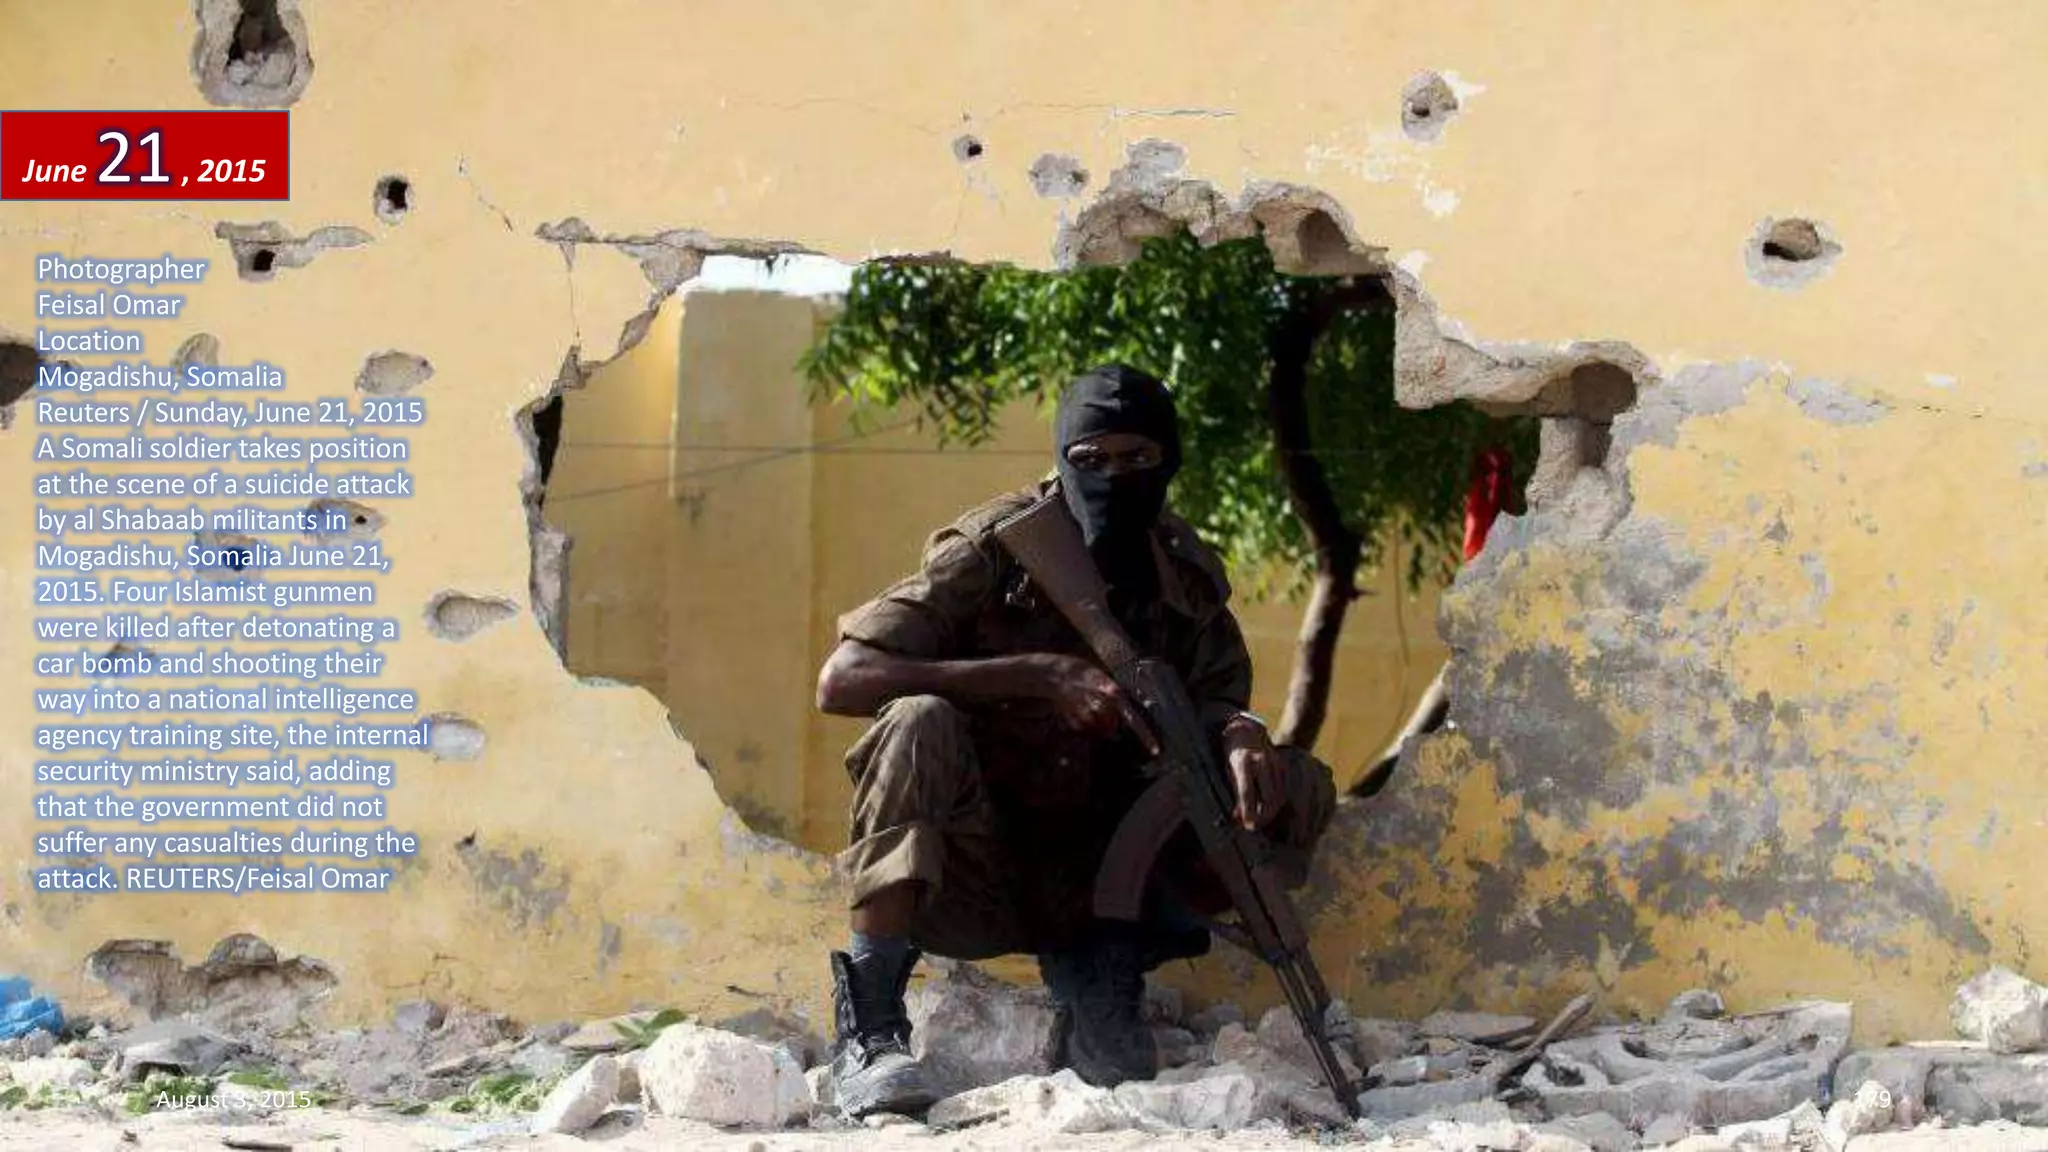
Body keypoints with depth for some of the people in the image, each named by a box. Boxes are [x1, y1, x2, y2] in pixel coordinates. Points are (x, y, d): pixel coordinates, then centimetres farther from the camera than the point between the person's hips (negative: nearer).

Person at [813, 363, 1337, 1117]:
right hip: (967, 879, -4)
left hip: (1093, 889, 4)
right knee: (920, 724, -33)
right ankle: (868, 1026, -24)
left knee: (1299, 790, -9)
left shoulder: (1190, 580, 1)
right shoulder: (994, 552, -12)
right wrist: (1042, 675, -28)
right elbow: (841, 681, -21)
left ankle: (1101, 967, -6)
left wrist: (1239, 739, -26)